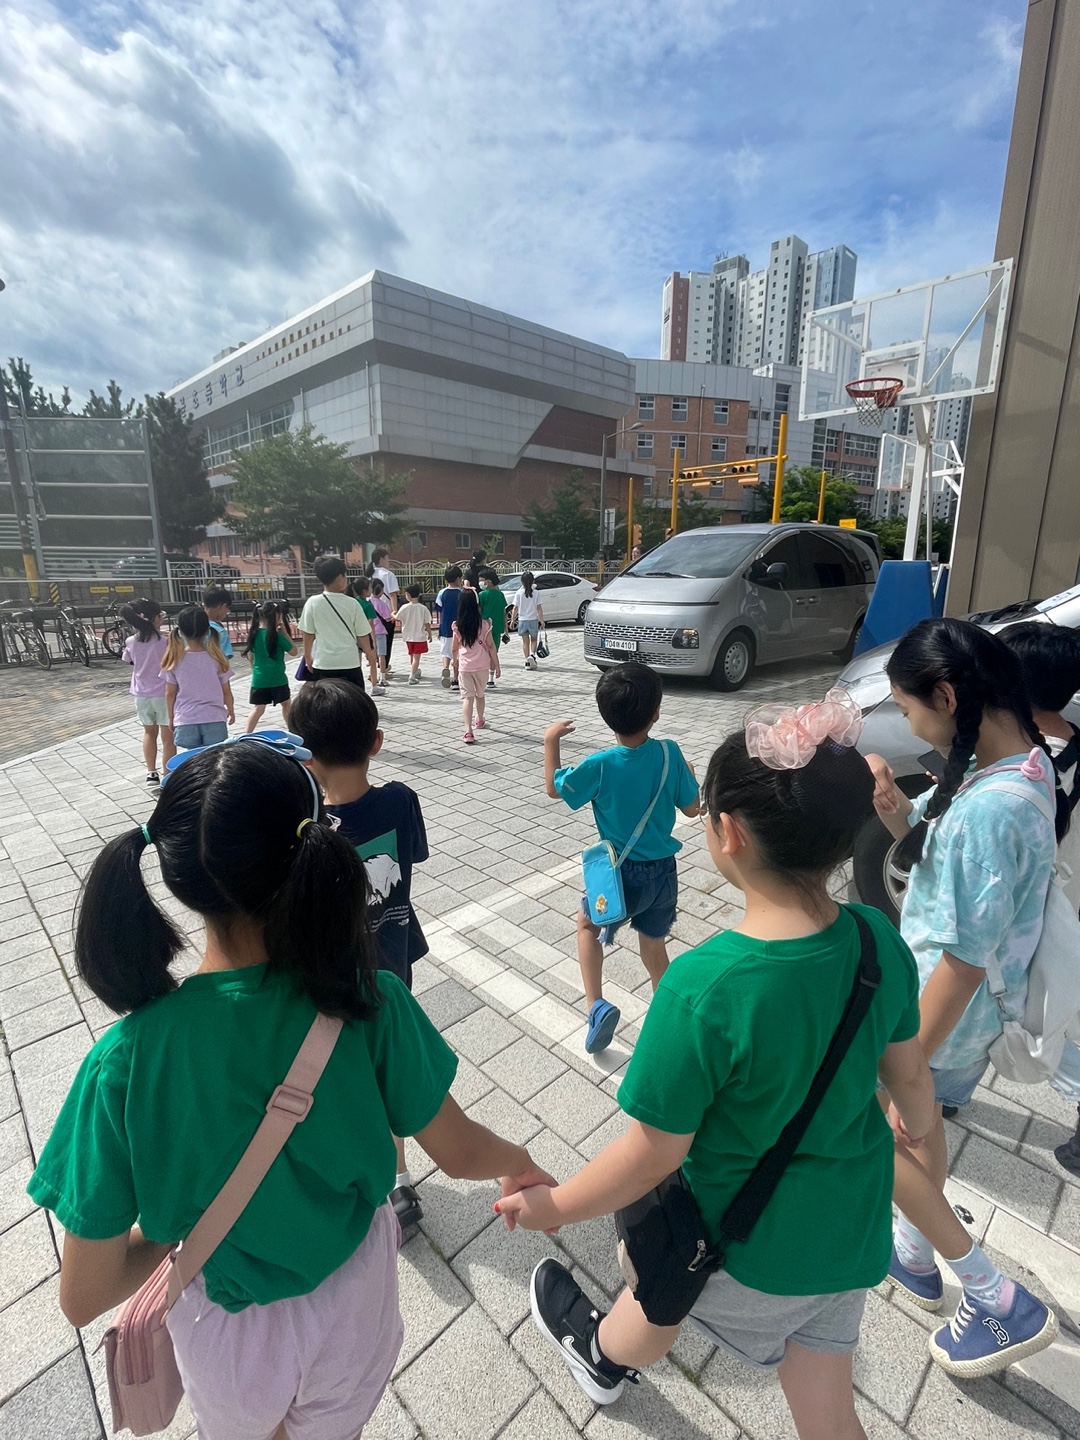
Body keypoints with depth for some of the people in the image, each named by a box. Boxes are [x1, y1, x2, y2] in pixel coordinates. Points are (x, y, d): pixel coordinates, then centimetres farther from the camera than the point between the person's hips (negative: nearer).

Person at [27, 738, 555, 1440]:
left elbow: (84, 1297, -18)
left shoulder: (125, 1059, -30)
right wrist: (521, 1160, 5)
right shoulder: (371, 1002, -31)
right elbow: (460, 1152, -15)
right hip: (353, 1303, 1)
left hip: (228, 1331, 0)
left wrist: (176, 1222, 0)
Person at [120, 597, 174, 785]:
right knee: (168, 738, 5)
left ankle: (151, 773, 25)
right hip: (164, 694, -4)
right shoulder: (166, 641, -16)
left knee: (149, 733, 24)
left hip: (142, 695, 4)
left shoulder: (131, 642, -3)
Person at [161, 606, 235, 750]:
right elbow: (226, 690, 1)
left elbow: (170, 693, 0)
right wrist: (230, 710, 18)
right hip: (214, 719, 0)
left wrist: (171, 717, 15)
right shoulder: (216, 658, -8)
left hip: (185, 721, 0)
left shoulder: (175, 660, -7)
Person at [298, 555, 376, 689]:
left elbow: (308, 634, 2)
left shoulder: (312, 603, -4)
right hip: (350, 663, -1)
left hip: (323, 664, 1)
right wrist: (370, 654, 19)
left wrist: (308, 657, 18)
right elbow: (362, 635, 1)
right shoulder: (352, 604, -6)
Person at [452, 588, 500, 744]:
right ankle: (480, 721, 43)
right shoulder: (484, 624, -8)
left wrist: (455, 663, 20)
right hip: (482, 666, 1)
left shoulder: (457, 626, -5)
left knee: (467, 697, -2)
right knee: (479, 694, 21)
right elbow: (491, 646, -5)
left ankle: (468, 731, -17)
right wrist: (496, 665, 3)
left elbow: (455, 648, 3)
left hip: (464, 666, -1)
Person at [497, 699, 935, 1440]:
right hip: (853, 1230, 4)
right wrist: (921, 1127, 22)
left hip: (742, 1242, -3)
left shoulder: (703, 988, -37)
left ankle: (603, 1356, 62)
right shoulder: (880, 941, -19)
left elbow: (655, 1155, -25)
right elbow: (910, 1074, -1)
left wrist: (555, 1206, -7)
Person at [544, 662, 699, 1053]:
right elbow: (691, 808, -1)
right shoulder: (670, 754, -13)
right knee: (654, 950, 23)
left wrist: (550, 740, 6)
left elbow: (554, 787, -3)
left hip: (623, 874, -3)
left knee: (587, 923, 25)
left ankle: (596, 1005, 11)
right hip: (664, 872, 3)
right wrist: (687, 774, 16)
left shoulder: (601, 765, -21)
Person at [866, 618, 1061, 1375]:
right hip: (970, 1006, 9)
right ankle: (918, 1255, 52)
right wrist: (893, 803, -15)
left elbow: (965, 961, -29)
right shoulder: (1019, 761, -5)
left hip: (942, 1007, -9)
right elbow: (930, 844, 6)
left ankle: (999, 1299, 30)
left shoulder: (989, 809, -34)